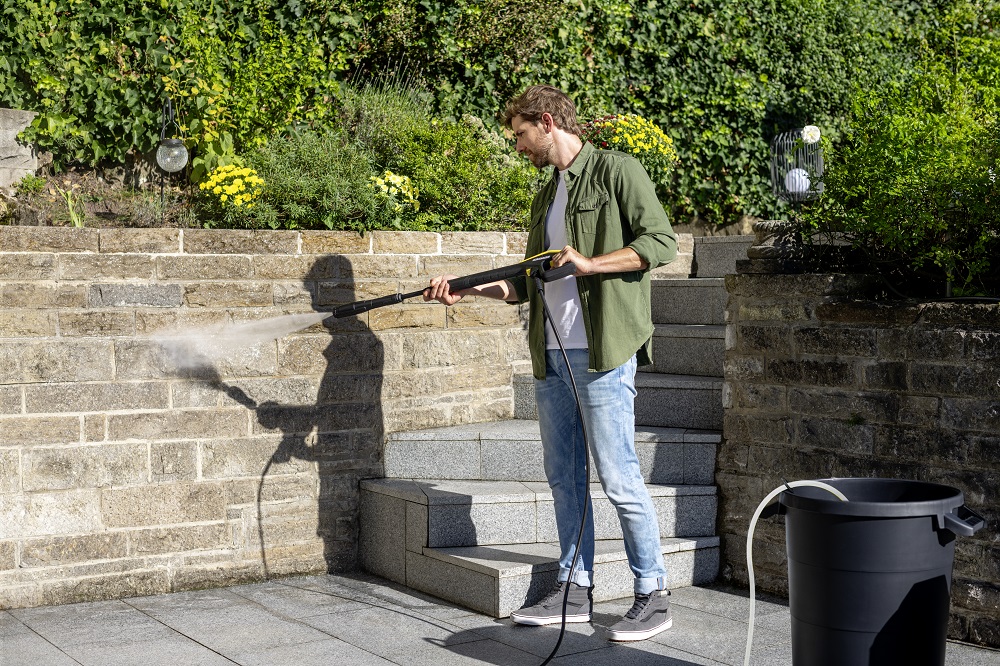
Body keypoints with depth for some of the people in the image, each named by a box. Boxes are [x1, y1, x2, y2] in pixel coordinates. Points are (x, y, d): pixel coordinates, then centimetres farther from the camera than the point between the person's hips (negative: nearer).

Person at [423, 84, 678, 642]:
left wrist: (588, 263, -17)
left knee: (618, 475, -8)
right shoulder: (546, 198, 22)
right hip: (552, 355, 8)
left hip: (603, 350, -8)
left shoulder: (616, 171, -2)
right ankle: (576, 590, 18)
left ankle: (654, 594, 2)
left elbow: (661, 241, -11)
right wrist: (469, 289, 13)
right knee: (564, 476, 10)